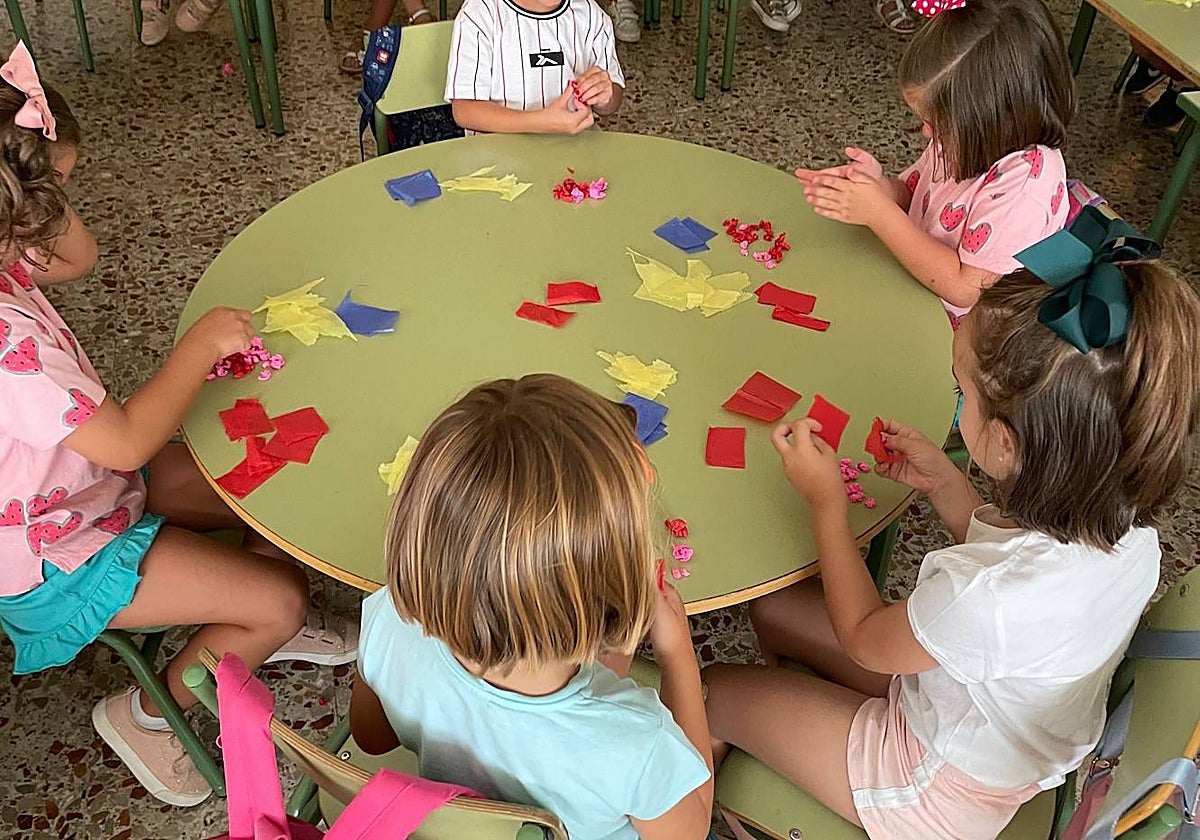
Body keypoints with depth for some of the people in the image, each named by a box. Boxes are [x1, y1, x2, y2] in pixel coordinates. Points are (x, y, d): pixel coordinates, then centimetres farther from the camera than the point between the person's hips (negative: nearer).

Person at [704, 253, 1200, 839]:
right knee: (773, 607, 17)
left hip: (943, 792, -7)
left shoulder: (987, 597, -44)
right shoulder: (1122, 516, -21)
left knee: (714, 692, 9)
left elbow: (861, 639, -19)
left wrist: (825, 501, -12)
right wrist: (943, 483, -6)